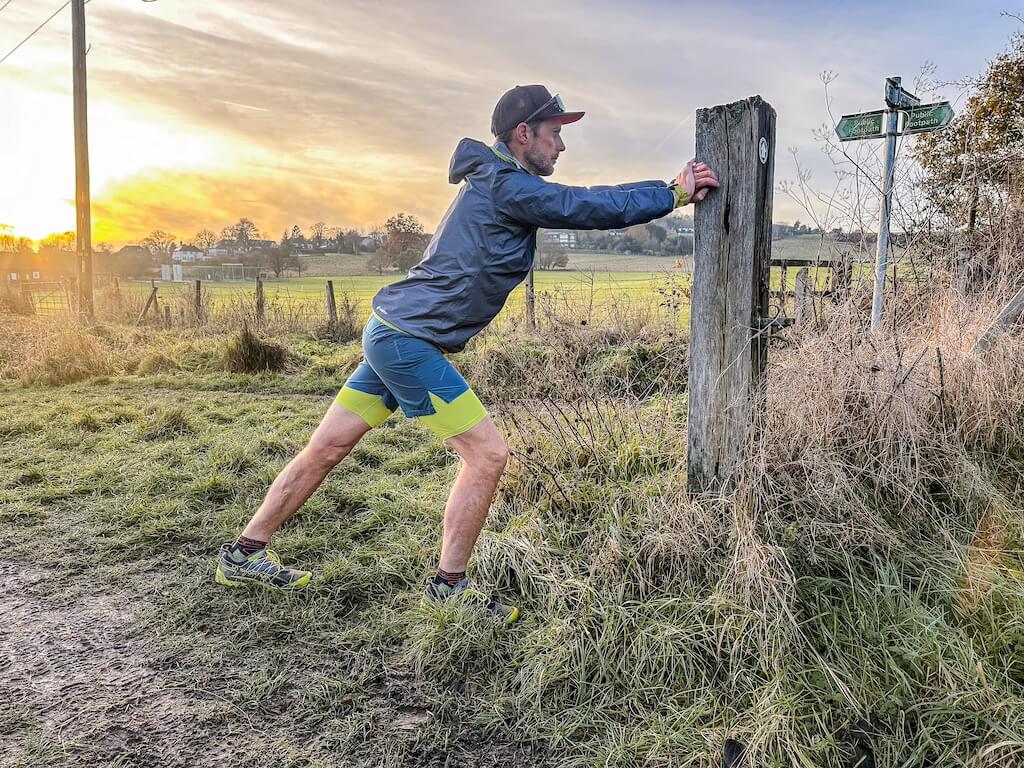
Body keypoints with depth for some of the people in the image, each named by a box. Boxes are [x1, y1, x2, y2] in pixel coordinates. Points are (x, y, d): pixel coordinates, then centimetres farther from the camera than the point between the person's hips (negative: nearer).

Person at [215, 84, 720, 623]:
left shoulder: (497, 184, 18)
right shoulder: (506, 185, -13)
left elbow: (585, 205, 18)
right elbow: (593, 208, -14)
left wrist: (672, 189, 14)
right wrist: (675, 194, -2)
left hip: (390, 334, 10)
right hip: (409, 340, -10)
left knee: (328, 448, 15)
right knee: (487, 455, -5)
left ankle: (244, 555, 28)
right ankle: (448, 589, 6)